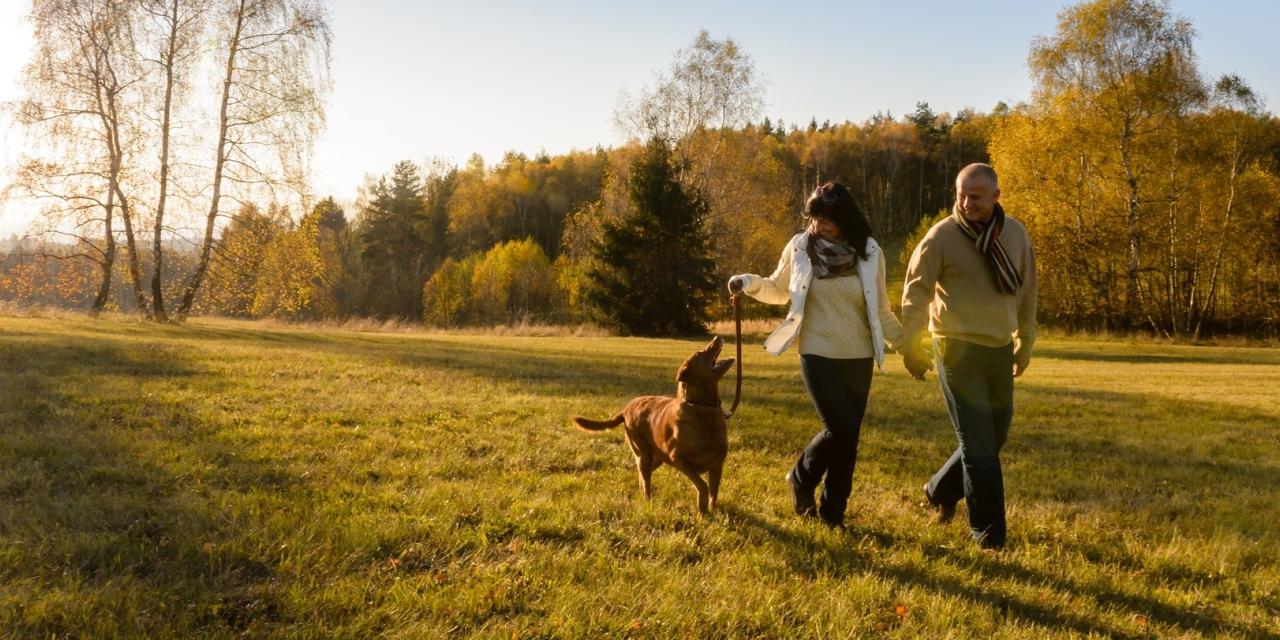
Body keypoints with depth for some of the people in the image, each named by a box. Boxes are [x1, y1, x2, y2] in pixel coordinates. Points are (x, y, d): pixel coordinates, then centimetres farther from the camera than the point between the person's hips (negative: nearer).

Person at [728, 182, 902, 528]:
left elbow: (881, 311, 8)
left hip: (859, 358, 2)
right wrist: (752, 283, -9)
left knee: (849, 436, 5)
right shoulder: (799, 247, -4)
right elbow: (778, 291, 10)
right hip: (818, 355, -2)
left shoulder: (869, 252, -2)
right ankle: (802, 478, 15)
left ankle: (833, 512, 20)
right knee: (840, 429, -13)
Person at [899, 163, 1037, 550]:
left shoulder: (1016, 234, 5)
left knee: (995, 436, 14)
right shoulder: (941, 236, -10)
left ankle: (941, 492, 35)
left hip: (1001, 349, 6)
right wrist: (912, 349, -9)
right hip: (959, 350, -5)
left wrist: (1025, 343, 17)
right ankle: (989, 534, 5)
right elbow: (916, 293, -7)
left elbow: (1026, 291, 14)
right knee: (979, 445, -4)